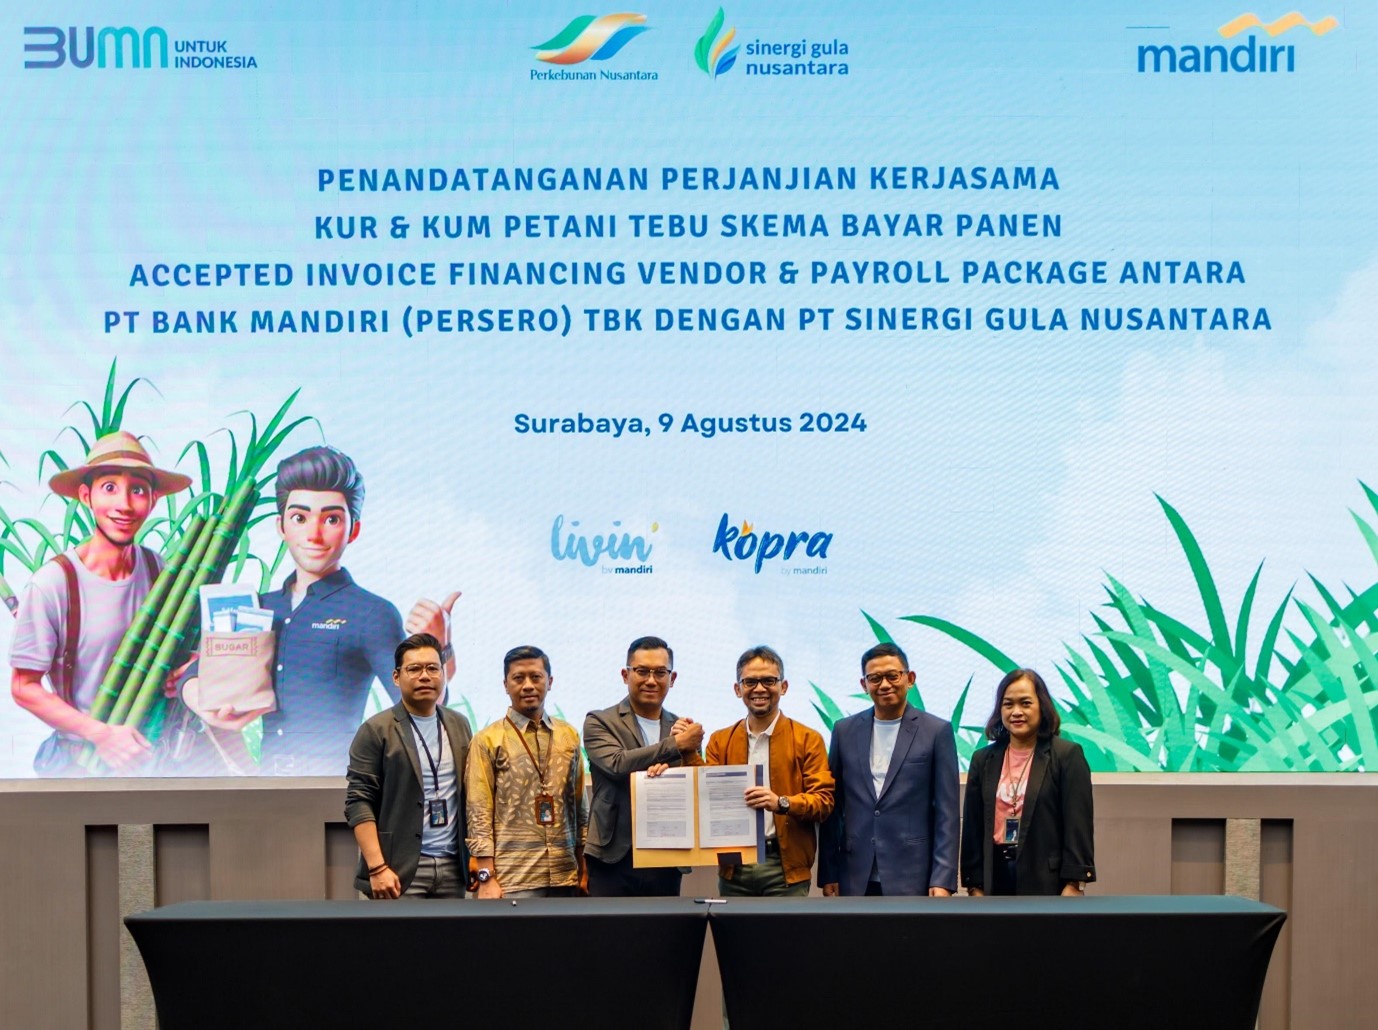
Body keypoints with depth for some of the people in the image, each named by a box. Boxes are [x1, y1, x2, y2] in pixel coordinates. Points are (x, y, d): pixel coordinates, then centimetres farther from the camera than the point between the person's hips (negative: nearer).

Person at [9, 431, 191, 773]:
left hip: (151, 754, 4)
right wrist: (100, 733, -22)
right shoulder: (54, 583, -18)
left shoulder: (158, 568, -5)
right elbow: (23, 687, -13)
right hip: (79, 761, -4)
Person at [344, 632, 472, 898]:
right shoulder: (376, 730, -2)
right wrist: (377, 867, -15)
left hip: (452, 867, 4)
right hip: (401, 871, -4)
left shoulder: (459, 726, 14)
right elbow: (359, 803, -7)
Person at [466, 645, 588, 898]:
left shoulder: (569, 736, 12)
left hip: (565, 877, 4)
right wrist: (486, 878, -9)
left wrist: (584, 868, 12)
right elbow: (479, 813, -4)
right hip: (512, 879, -3)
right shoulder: (488, 740, 0)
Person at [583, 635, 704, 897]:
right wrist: (675, 745, -15)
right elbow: (617, 764, -16)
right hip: (615, 860, -3)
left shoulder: (682, 728, 12)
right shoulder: (599, 723, 2)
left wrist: (691, 755, -12)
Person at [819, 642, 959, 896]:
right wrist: (828, 874, 5)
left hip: (912, 879, -3)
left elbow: (947, 812, -2)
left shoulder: (937, 732, 1)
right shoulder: (845, 731, 9)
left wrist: (943, 879, -9)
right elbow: (833, 808, 10)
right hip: (856, 881, 3)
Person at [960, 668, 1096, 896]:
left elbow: (1078, 824, -5)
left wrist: (1074, 884, -11)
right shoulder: (983, 760, 11)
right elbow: (972, 826, 10)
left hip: (1047, 879, -4)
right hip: (997, 878, 4)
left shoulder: (1067, 755, -1)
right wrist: (975, 885, 5)